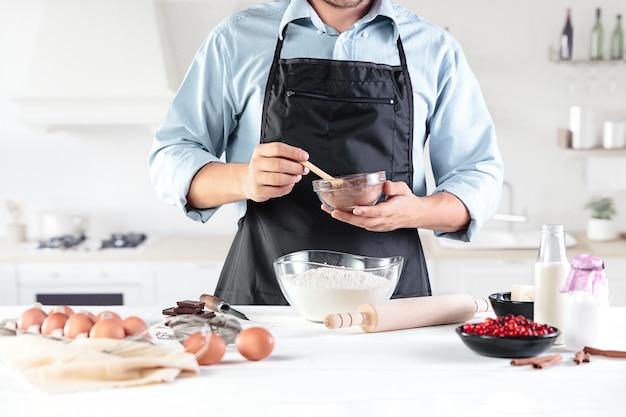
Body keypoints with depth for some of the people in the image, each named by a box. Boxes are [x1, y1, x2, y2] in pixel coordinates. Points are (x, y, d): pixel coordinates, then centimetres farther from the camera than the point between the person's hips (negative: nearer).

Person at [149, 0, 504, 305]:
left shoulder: (435, 48, 10)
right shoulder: (237, 39, 8)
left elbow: (481, 177, 11)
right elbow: (171, 159, 9)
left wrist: (416, 211, -11)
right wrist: (243, 180, -14)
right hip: (263, 294, 0)